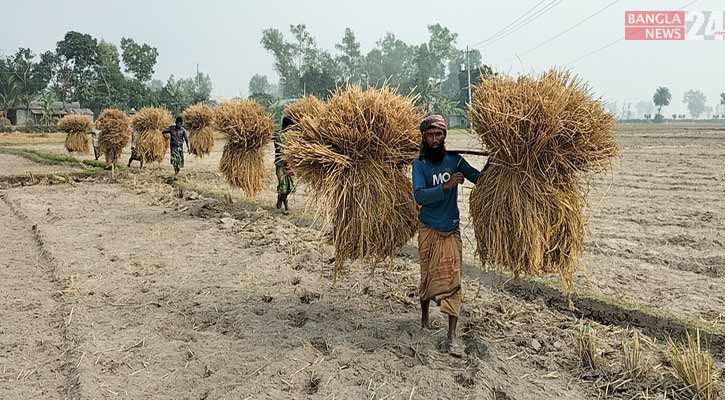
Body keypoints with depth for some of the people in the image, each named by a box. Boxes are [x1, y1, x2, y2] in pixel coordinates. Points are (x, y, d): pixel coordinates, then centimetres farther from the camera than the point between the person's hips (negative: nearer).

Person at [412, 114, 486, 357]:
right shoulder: (420, 164, -6)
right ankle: (425, 313, 40)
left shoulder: (454, 159, 2)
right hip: (429, 229, -1)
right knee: (428, 276, 11)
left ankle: (451, 339, -4)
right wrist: (446, 186, -30)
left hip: (451, 230, 2)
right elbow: (419, 196, -20)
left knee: (452, 280, -5)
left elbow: (478, 178, 8)